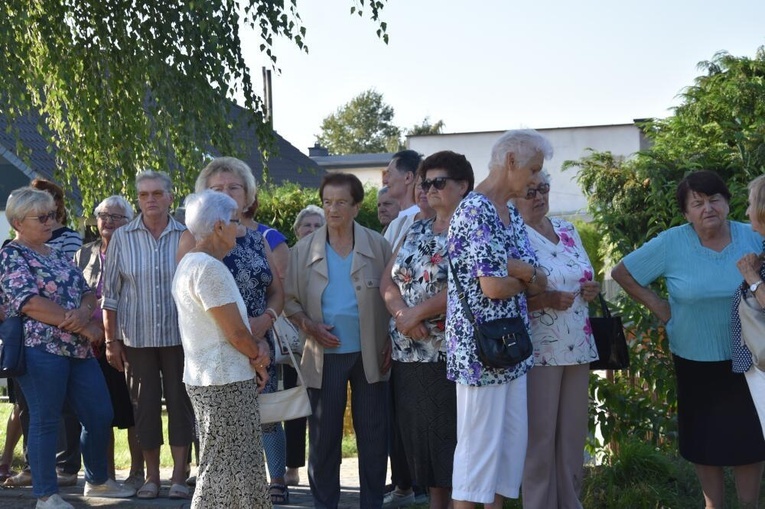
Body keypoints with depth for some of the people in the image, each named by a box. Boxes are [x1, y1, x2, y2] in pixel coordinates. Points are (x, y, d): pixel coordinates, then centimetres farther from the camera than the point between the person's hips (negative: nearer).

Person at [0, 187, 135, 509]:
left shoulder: (60, 255, 17)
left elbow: (88, 293, 13)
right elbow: (31, 303, -18)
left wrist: (84, 312, -13)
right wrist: (86, 327, -16)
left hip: (78, 349, 8)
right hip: (40, 349, -8)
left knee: (100, 415, 10)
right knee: (45, 421, -1)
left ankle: (97, 481, 27)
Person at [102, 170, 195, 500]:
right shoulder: (122, 238, 0)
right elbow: (110, 294, 3)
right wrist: (111, 340, 0)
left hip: (178, 335, 0)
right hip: (137, 337, 0)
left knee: (180, 403, 3)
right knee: (144, 405, 6)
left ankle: (179, 476, 12)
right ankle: (151, 476, 17)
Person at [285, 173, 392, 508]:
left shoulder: (377, 246, 0)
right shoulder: (304, 250, 3)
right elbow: (289, 300, 6)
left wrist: (391, 342, -5)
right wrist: (309, 325, -12)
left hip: (370, 354, 0)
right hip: (324, 355, 1)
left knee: (373, 435, 6)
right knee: (323, 437, 5)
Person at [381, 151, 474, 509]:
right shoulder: (415, 231, 16)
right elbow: (388, 279, 11)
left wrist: (417, 313, -15)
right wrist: (400, 312, -9)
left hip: (450, 354, -7)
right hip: (408, 353, 7)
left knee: (452, 438, -5)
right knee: (421, 438, 11)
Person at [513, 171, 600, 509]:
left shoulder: (567, 230, 12)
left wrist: (591, 291, 1)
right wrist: (546, 300, -24)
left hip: (578, 347, 7)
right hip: (538, 350, -6)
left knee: (574, 434, 12)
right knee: (539, 437, -1)